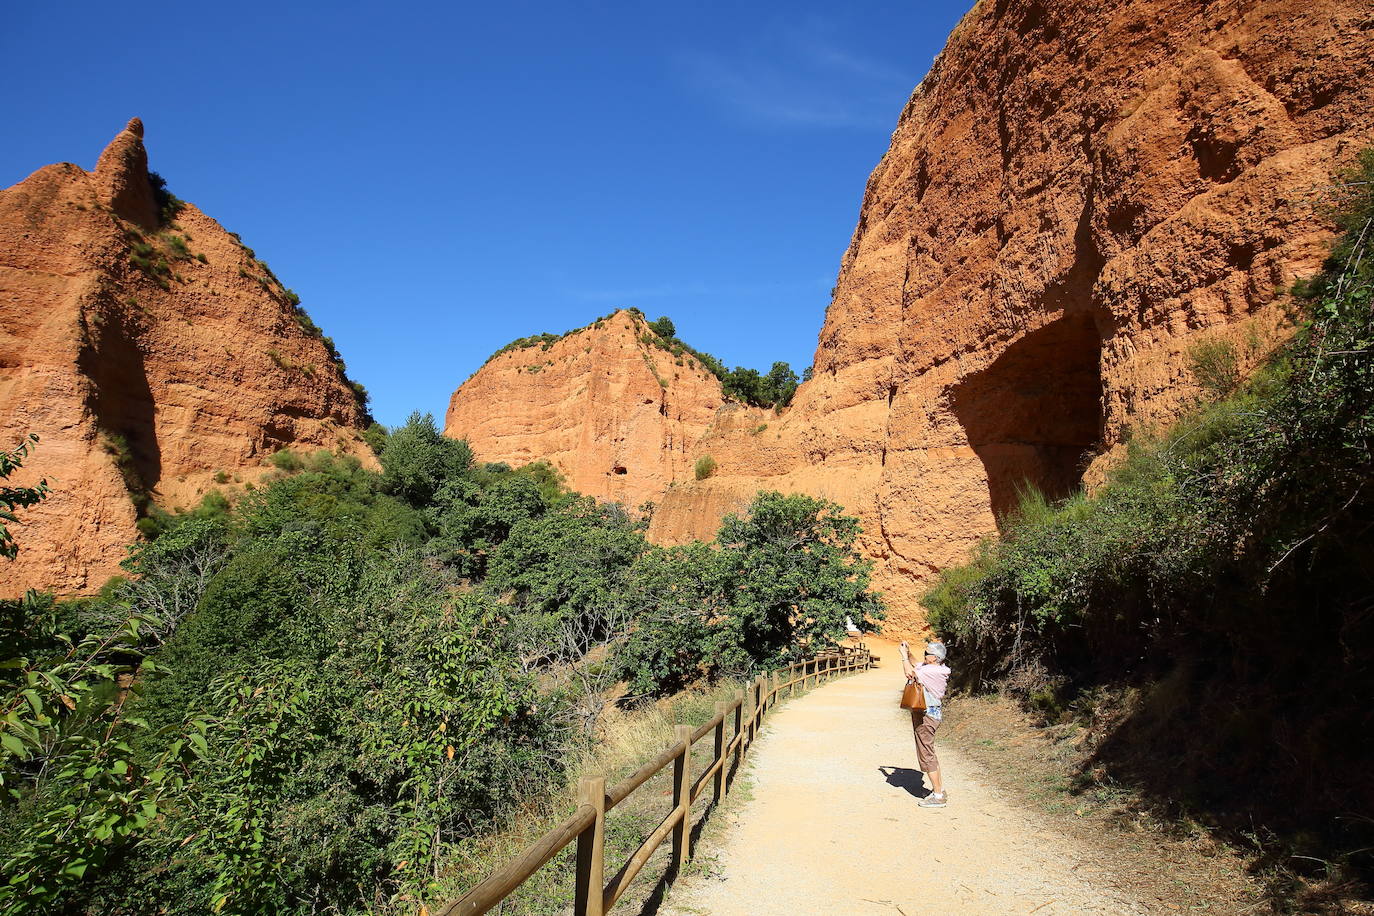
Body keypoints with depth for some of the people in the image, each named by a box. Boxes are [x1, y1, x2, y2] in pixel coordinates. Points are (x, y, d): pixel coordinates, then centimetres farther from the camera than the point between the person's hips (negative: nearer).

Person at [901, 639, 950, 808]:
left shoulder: (933, 671, -23)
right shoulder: (934, 668, 7)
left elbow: (909, 672, -27)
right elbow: (916, 666, 23)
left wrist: (904, 655, -13)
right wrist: (909, 654, 10)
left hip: (926, 716, -10)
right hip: (931, 713, 10)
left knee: (927, 755, -2)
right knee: (929, 752, 21)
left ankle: (938, 796, 5)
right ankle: (939, 788, 32)